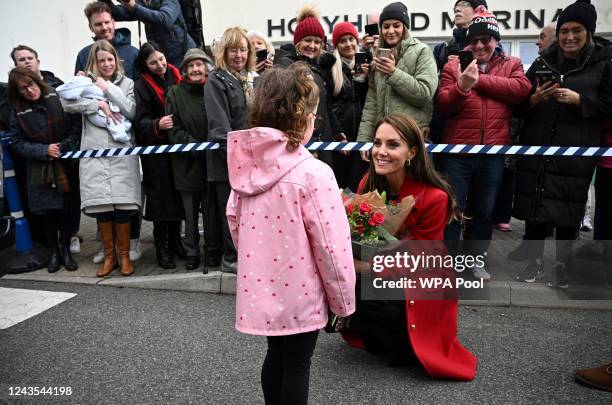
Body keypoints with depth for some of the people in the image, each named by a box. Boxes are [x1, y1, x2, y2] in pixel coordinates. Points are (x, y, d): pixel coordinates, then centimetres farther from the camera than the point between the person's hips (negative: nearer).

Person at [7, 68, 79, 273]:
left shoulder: (58, 98, -7)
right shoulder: (18, 111, 0)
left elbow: (77, 126, -5)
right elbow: (17, 143, 1)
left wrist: (64, 146, -15)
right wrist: (44, 150, -13)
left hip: (66, 165, -1)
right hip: (40, 170, 2)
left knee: (66, 208, 5)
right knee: (46, 210, 6)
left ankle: (65, 249, 22)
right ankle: (54, 251, 23)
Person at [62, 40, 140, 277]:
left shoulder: (126, 83, 12)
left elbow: (132, 111, 0)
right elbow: (66, 102, -4)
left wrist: (109, 89, -3)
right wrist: (99, 104, -10)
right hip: (94, 153, 1)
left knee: (123, 205, -5)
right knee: (101, 206, 0)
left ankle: (124, 255, 10)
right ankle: (109, 256, 15)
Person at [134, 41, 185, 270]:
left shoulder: (175, 76, 9)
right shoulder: (142, 86, -4)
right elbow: (141, 122, -9)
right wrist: (158, 125, -28)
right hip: (156, 150, -4)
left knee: (178, 194, 7)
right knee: (161, 196, -2)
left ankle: (175, 240, 23)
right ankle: (162, 248, 9)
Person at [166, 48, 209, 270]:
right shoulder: (176, 93, 4)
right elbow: (174, 130, -1)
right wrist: (195, 146, -13)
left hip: (213, 159, 0)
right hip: (188, 163, 0)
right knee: (191, 212, 7)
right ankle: (192, 252, 21)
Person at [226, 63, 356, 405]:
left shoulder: (246, 166, -3)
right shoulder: (312, 173, -21)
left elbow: (234, 223, 7)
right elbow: (331, 246, -18)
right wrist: (344, 300, -4)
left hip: (261, 287, 6)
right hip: (300, 293, -5)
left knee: (276, 355, 24)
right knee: (296, 365, 13)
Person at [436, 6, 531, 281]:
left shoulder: (511, 65, 10)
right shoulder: (454, 66, 5)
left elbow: (521, 88, -12)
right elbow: (442, 105, -6)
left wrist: (480, 79, -12)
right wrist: (462, 86, -24)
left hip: (493, 152, 2)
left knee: (484, 210, 13)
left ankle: (474, 259, 30)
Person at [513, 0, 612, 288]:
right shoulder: (542, 63, 10)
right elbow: (519, 105, 10)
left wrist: (578, 99, -13)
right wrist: (535, 99, -11)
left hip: (575, 154, -2)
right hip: (536, 151, 2)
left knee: (567, 213, 1)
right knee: (534, 210, 5)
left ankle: (561, 267, 18)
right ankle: (534, 262, 20)